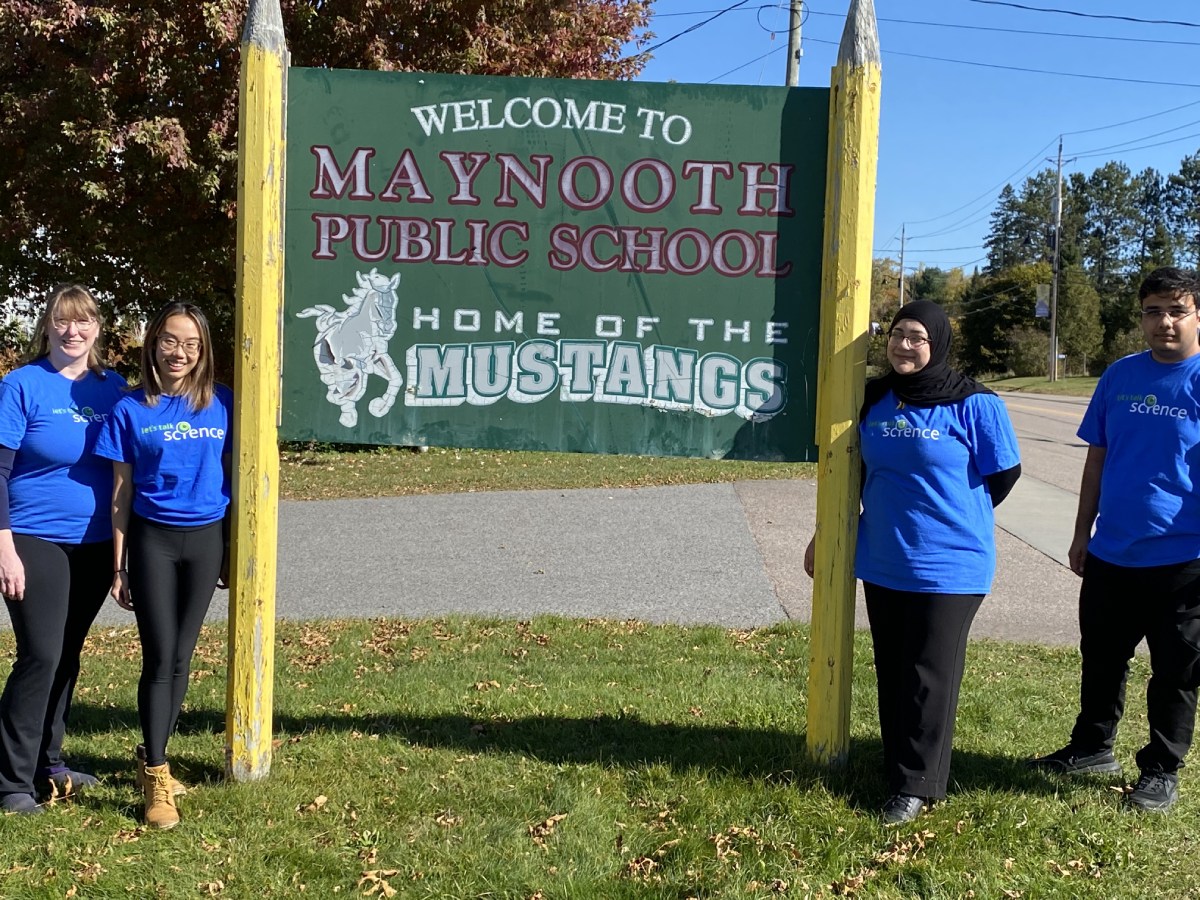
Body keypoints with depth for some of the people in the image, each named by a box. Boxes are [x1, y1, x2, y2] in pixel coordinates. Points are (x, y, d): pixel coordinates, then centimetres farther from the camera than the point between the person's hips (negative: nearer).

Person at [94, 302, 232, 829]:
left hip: (206, 540, 2)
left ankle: (152, 757, 26)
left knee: (181, 657, 9)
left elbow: (235, 475, 8)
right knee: (159, 658, -4)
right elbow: (120, 493, 1)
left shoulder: (222, 404, 2)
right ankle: (156, 777, 5)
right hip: (152, 541, -2)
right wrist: (119, 566, 0)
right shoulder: (131, 411, -3)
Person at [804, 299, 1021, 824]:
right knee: (891, 673, 13)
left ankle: (916, 785, 15)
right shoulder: (875, 400, 4)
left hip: (948, 568, -5)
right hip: (882, 564, 5)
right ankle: (898, 770, 28)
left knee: (929, 678, 2)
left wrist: (953, 521, 7)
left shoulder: (973, 404, -12)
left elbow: (1004, 474, -3)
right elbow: (856, 470, 15)